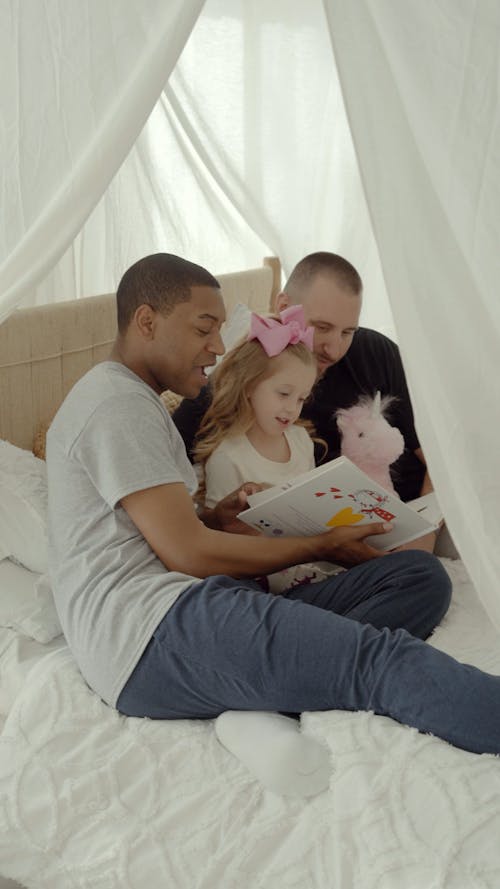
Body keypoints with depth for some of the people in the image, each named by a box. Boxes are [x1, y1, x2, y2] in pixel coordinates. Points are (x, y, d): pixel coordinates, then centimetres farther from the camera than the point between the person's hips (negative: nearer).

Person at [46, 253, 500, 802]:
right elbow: (186, 552, -11)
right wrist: (322, 546, 0)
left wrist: (216, 517, 9)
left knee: (421, 576, -3)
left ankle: (263, 703, -24)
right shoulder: (115, 402, -5)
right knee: (381, 657, -29)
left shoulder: (136, 402, 29)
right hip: (148, 635, -10)